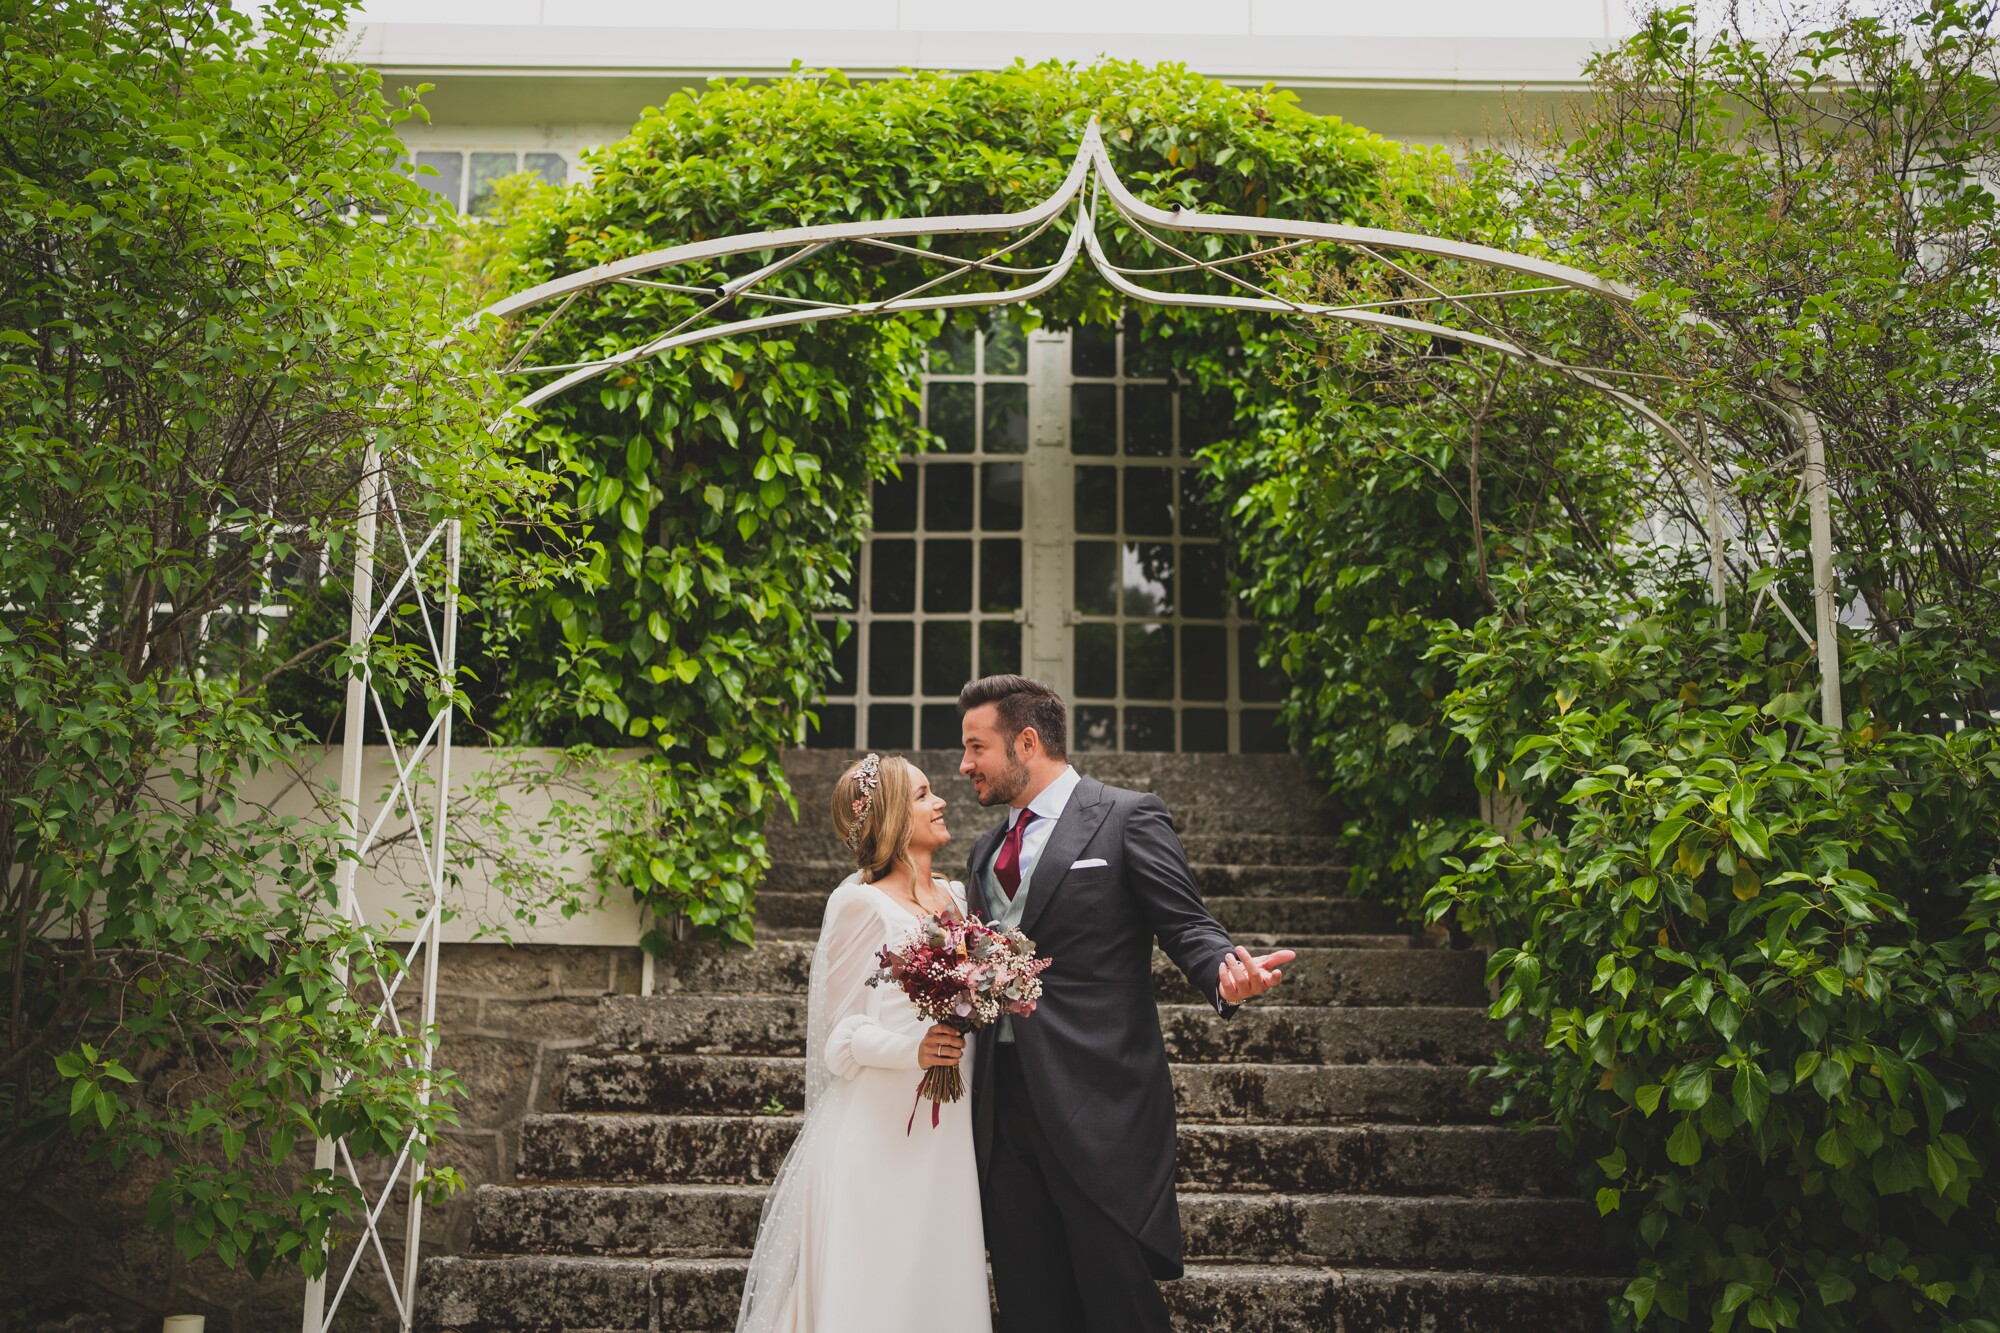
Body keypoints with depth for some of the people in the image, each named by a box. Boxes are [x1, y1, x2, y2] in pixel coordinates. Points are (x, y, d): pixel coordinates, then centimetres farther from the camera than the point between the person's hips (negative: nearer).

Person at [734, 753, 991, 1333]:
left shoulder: (957, 897, 13)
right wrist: (911, 1050, -23)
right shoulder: (861, 904, -7)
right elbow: (843, 1034, -6)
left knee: (939, 1280, 6)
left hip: (946, 1128, 6)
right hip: (878, 1128, -6)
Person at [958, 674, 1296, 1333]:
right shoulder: (986, 853, 20)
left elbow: (1187, 927, -6)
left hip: (1099, 1105, -6)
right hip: (1006, 1105, 6)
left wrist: (1226, 973, -27)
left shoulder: (1129, 817, -1)